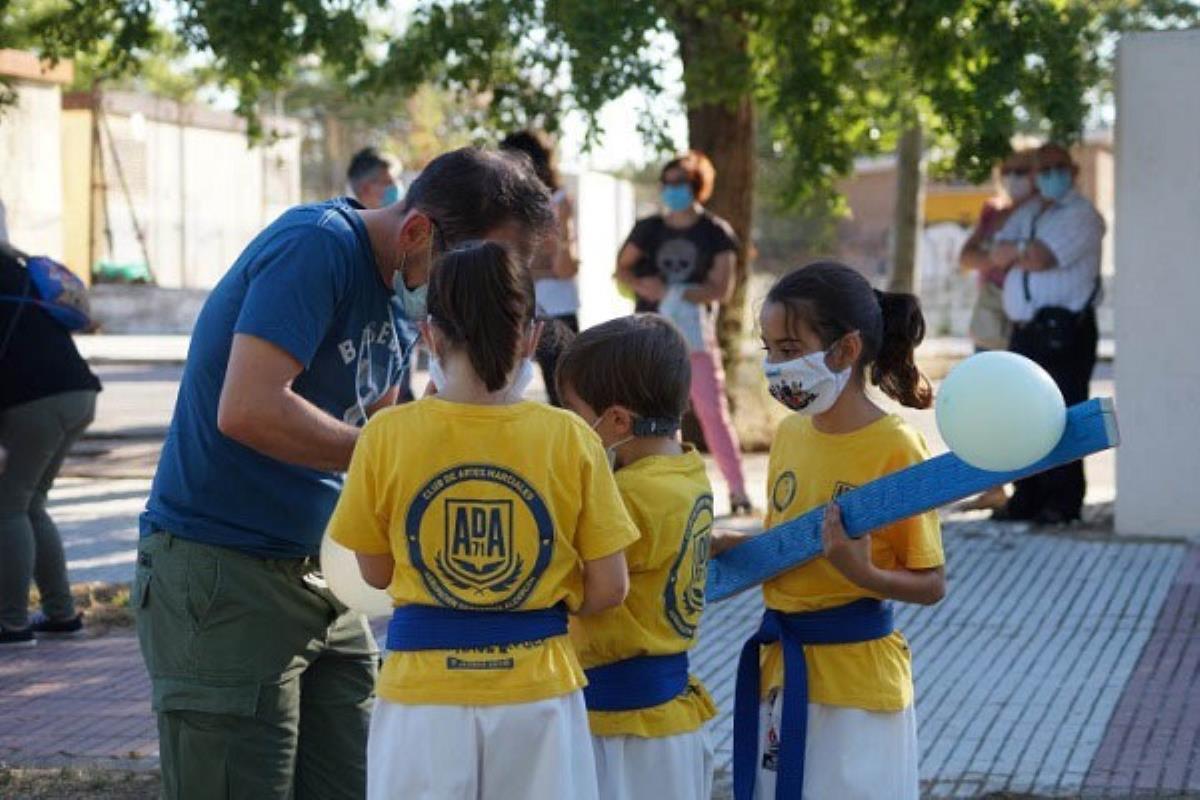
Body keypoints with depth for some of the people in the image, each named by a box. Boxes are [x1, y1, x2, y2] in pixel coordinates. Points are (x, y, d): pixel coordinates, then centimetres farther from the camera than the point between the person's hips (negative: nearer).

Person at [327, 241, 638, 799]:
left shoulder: (387, 438, -8)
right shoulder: (570, 439, -8)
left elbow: (375, 571, 5)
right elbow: (608, 588, -2)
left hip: (425, 690, 0)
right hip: (537, 689, 0)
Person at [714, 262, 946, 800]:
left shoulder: (895, 447, -15)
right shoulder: (790, 434, 5)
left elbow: (931, 584, -11)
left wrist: (863, 573, -27)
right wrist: (732, 546, 1)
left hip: (856, 677, -6)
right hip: (779, 666, 7)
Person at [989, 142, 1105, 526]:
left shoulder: (1082, 216, -4)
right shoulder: (1024, 215, 21)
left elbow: (1042, 258, -15)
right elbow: (998, 254, 7)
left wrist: (1015, 252, 1)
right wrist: (1027, 251, -8)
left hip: (1064, 332, -7)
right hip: (1025, 332, 7)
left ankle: (1063, 501, -1)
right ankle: (1028, 497, 17)